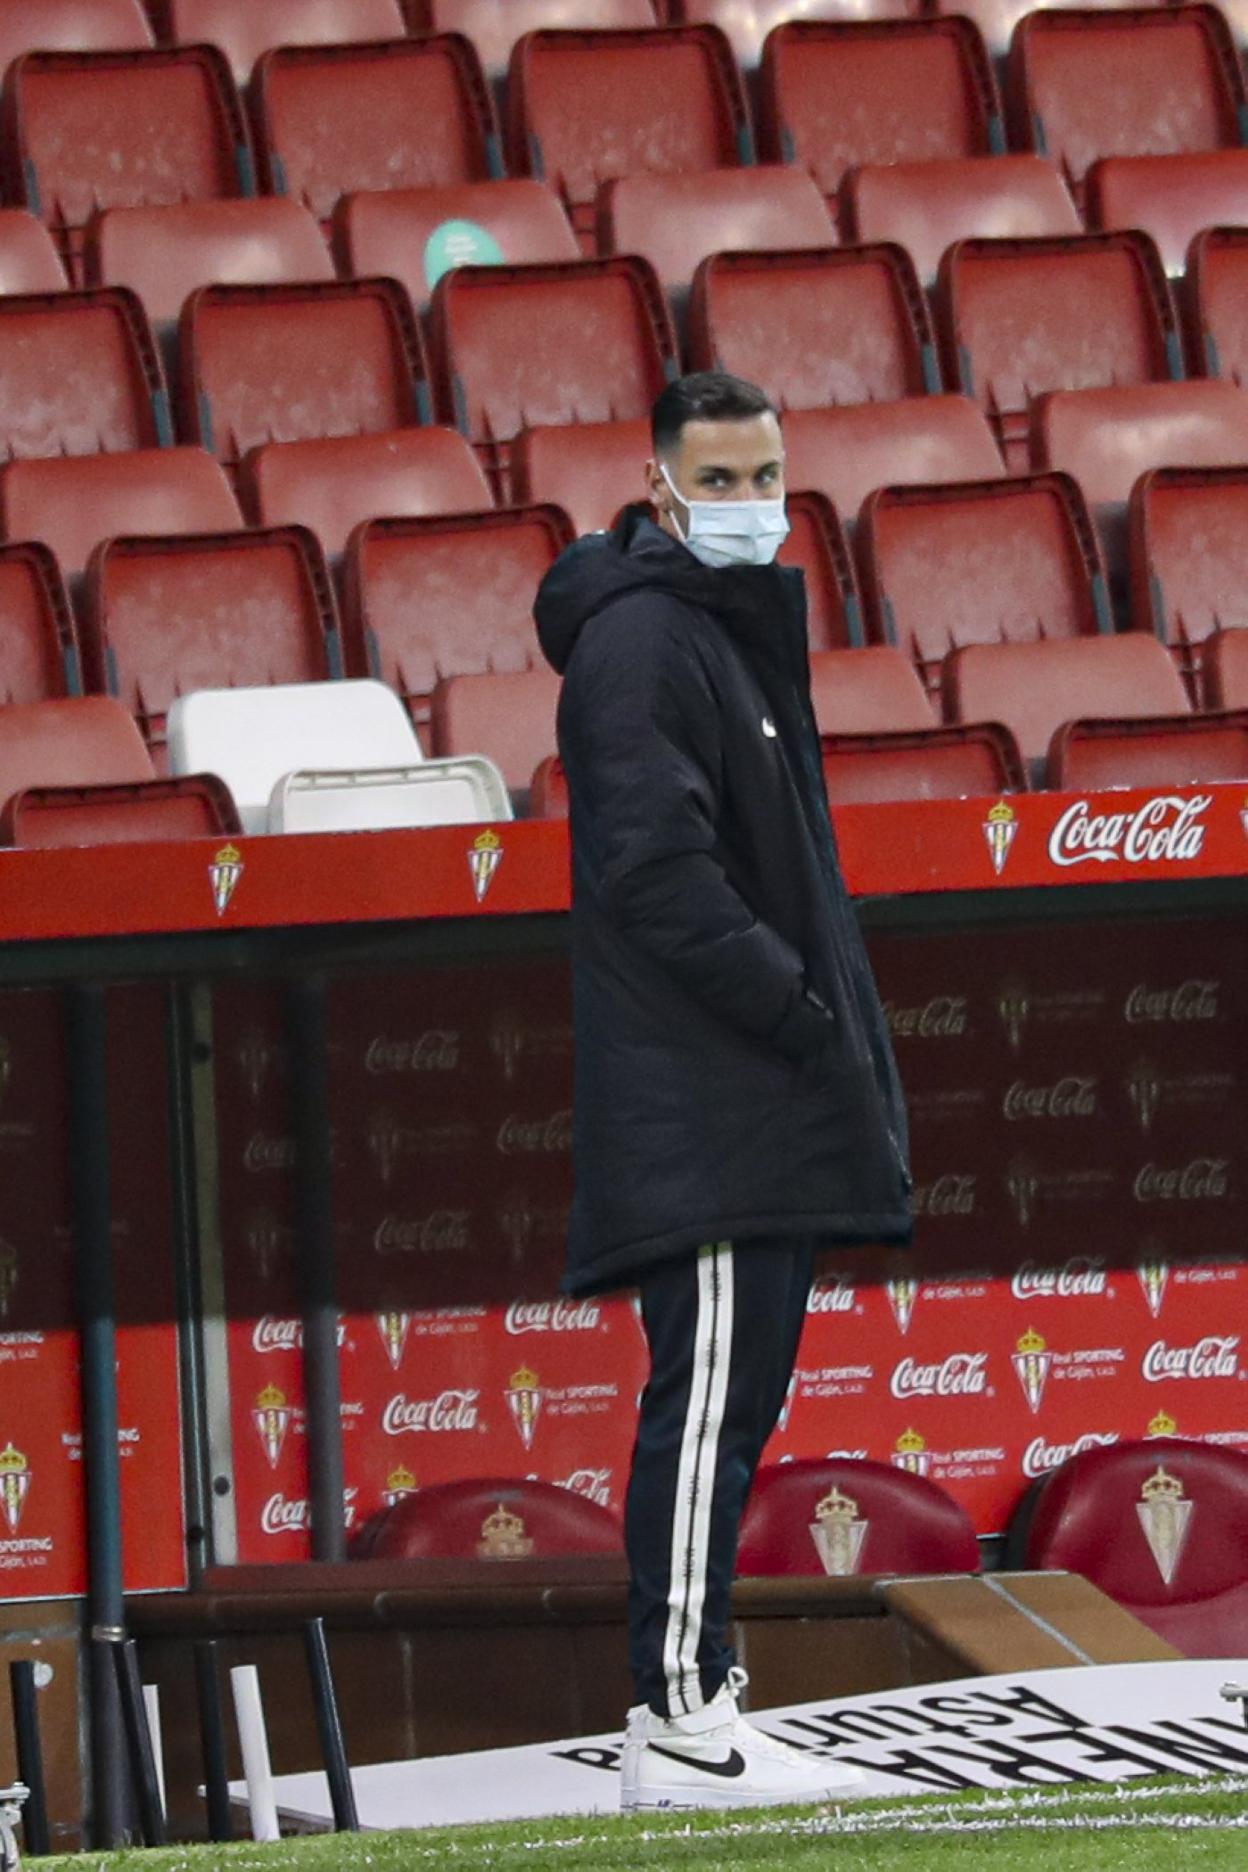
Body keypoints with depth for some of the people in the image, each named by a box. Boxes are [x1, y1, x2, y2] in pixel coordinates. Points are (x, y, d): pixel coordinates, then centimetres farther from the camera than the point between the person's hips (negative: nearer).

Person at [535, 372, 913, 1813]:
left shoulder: (737, 629, 20)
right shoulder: (641, 639, -11)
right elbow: (660, 872, -20)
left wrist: (831, 1025, 13)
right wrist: (799, 1017, -18)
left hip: (762, 1108, 10)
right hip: (699, 1106, -10)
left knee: (729, 1404, 10)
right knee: (708, 1402, -11)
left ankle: (685, 1696, 13)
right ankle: (682, 1731, -12)